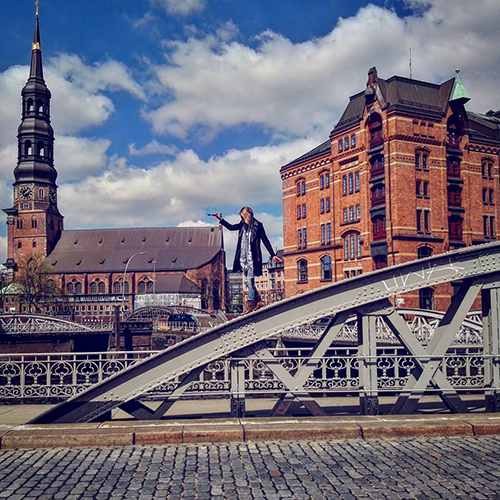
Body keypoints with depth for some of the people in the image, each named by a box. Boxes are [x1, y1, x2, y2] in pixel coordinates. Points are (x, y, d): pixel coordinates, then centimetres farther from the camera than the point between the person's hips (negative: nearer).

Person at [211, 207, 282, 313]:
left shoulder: (257, 225, -5)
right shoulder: (243, 225, 11)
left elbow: (265, 240, -6)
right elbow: (231, 227, 25)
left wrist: (273, 255, -9)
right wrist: (220, 219, 18)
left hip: (252, 257, -7)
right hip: (243, 257, 7)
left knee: (250, 280, -8)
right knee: (247, 280, 8)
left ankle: (250, 303, -2)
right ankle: (257, 301, 19)